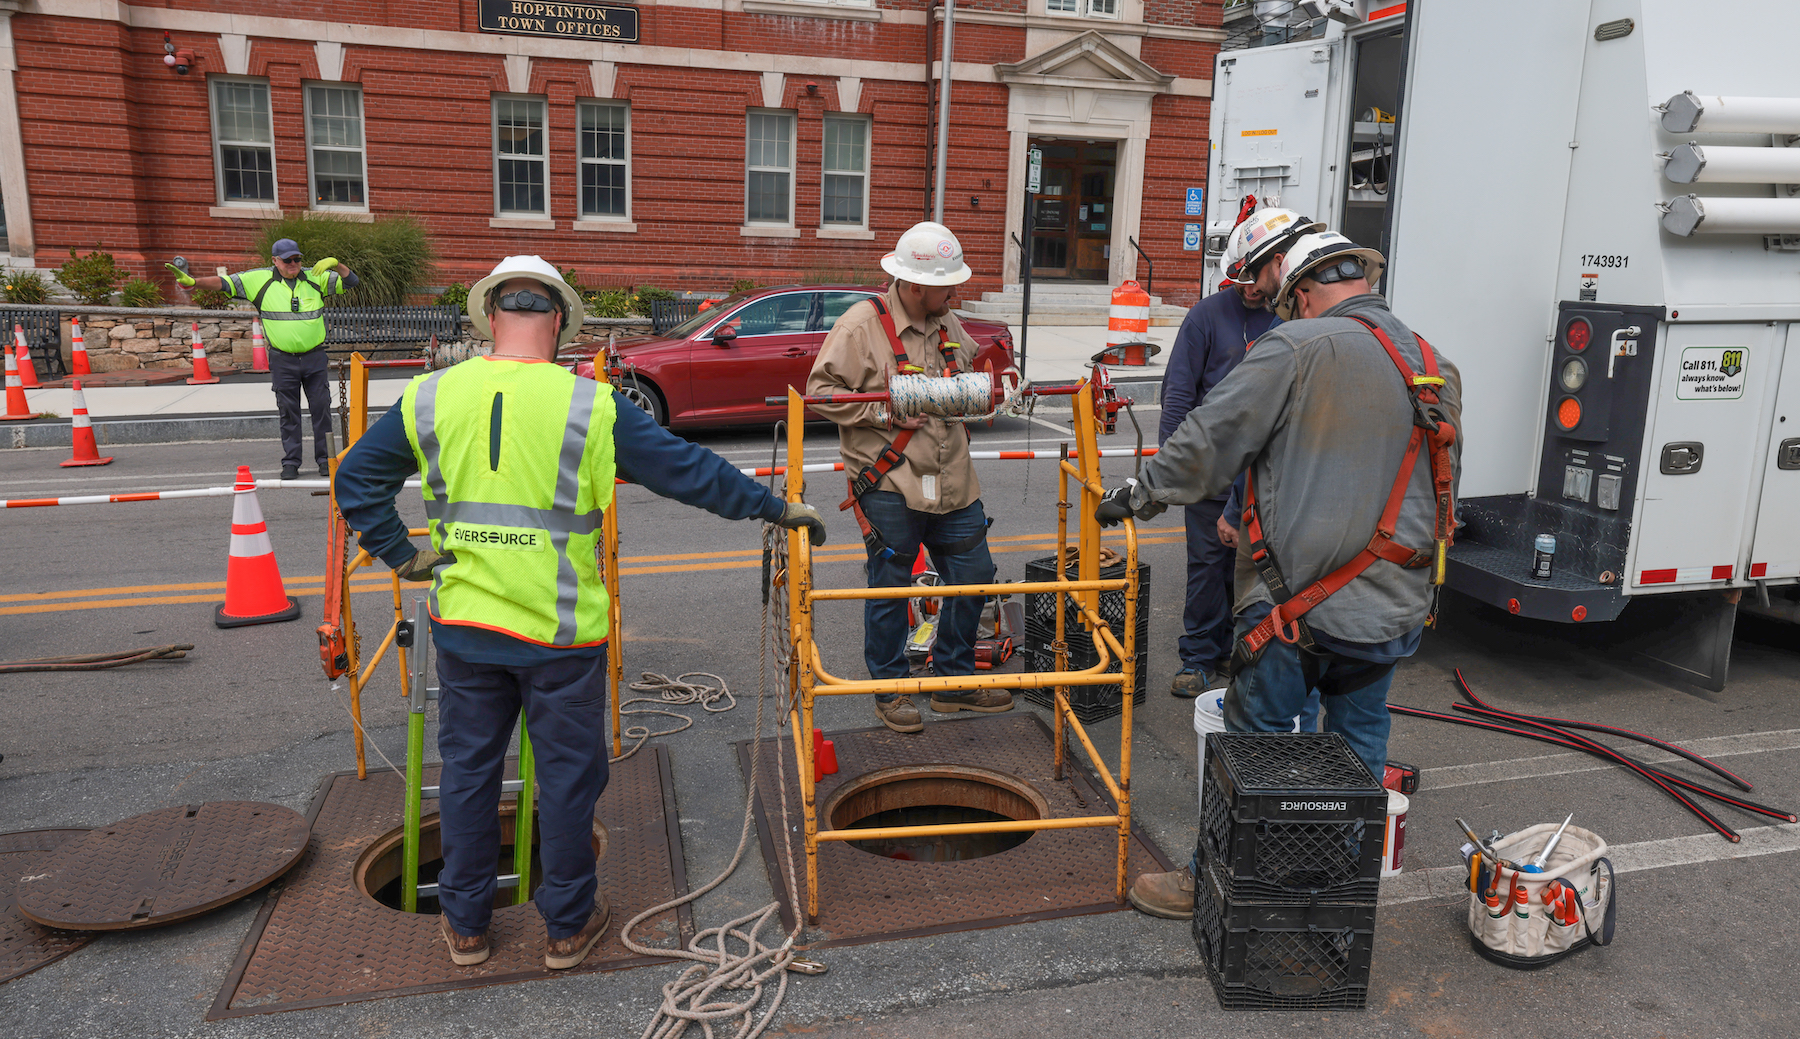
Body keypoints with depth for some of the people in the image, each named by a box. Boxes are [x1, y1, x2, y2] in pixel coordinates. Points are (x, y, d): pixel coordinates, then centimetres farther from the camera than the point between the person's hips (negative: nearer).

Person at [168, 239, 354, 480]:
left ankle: (325, 459, 12)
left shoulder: (316, 277, 2)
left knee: (321, 408, 3)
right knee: (288, 413, 5)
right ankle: (291, 462, 12)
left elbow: (351, 282, 2)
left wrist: (336, 264, -16)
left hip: (315, 358, 0)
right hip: (283, 361, 0)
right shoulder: (260, 280, 0)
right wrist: (192, 281, -13)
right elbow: (225, 282, -1)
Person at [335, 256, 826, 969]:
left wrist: (399, 555, 11)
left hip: (464, 624, 3)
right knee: (568, 774, 12)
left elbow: (356, 479, 6)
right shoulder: (589, 406, -13)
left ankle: (465, 924, 32)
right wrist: (775, 508, -2)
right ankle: (568, 924, 27)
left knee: (467, 768, 18)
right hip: (561, 630, -3)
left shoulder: (431, 398, -2)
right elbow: (688, 470, -10)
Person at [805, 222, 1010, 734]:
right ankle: (889, 691, 22)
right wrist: (882, 411, -17)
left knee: (974, 577, 10)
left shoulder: (947, 323, 11)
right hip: (890, 485, -6)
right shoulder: (861, 323, -10)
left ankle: (954, 681, 28)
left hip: (952, 481, 7)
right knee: (889, 589, 5)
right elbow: (821, 390, -12)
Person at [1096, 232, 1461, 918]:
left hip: (1303, 602, -6)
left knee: (1253, 740, 6)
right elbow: (1442, 494, 20)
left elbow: (1211, 439, -13)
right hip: (1397, 607, 7)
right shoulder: (1439, 371, 11)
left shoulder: (1297, 348, -11)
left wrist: (1141, 494, 0)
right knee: (1359, 740, 20)